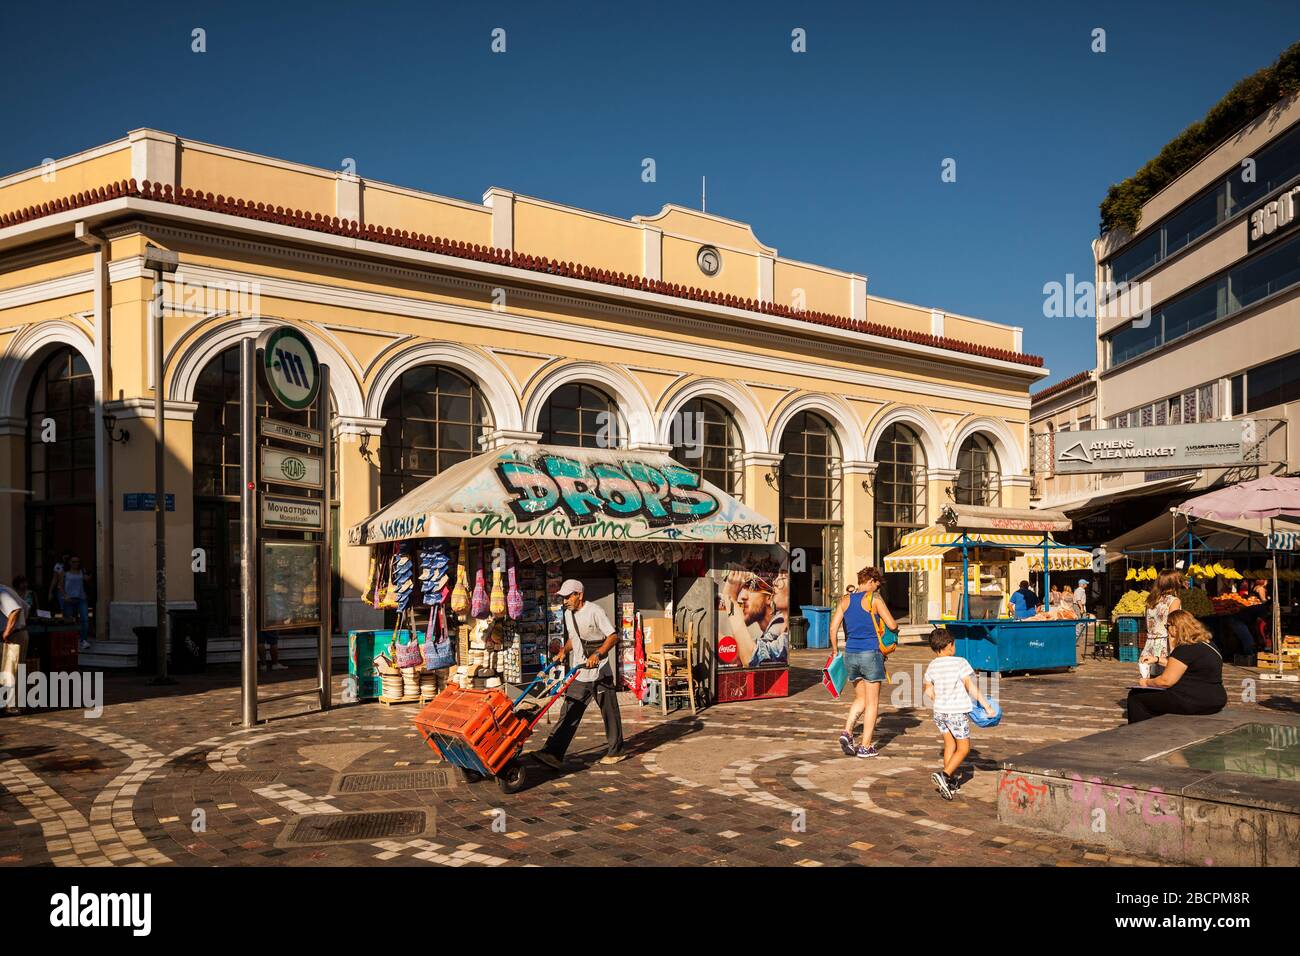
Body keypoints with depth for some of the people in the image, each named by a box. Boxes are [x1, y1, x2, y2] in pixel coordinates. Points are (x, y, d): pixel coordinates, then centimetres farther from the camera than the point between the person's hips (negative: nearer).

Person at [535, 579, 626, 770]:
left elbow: (613, 636, -15)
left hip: (600, 672, -6)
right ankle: (554, 754, -10)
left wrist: (597, 654, -26)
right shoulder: (568, 614, 11)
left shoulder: (594, 611, -13)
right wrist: (563, 650, 6)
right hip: (579, 674, 6)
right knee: (569, 714, -2)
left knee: (610, 713, 6)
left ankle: (615, 751, 21)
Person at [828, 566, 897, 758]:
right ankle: (866, 746, 6)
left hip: (850, 654, 5)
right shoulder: (874, 599, -7)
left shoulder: (845, 600, 6)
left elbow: (833, 628, 3)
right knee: (872, 702, 6)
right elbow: (892, 625, -7)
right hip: (871, 653, -5)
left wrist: (835, 650, 14)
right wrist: (895, 627, 16)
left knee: (860, 699, 19)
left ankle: (847, 731, -1)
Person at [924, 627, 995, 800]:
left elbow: (929, 692, 10)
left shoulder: (932, 666, 2)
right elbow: (972, 688, -14)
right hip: (958, 712, -5)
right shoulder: (960, 663, -14)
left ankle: (951, 781, 22)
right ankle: (944, 774, -12)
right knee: (963, 748, 5)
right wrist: (986, 706, -6)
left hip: (939, 712, 6)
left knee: (950, 745, 19)